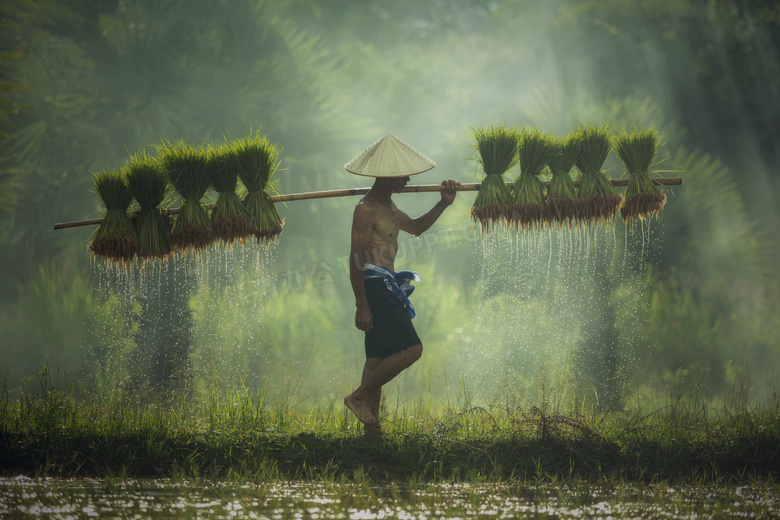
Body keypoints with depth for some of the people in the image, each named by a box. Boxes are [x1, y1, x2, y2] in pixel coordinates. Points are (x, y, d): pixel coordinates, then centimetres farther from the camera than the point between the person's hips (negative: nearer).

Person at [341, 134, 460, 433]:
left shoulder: (388, 206, 17)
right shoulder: (366, 209, -15)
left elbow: (415, 228, 33)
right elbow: (356, 258, -18)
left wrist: (443, 204, 19)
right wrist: (361, 305, -22)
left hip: (386, 287, 10)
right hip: (374, 285, -10)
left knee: (379, 356, 9)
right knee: (410, 349, -15)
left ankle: (371, 425, 9)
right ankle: (359, 397, -10)